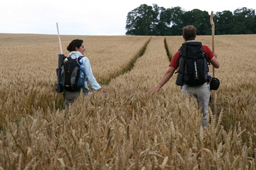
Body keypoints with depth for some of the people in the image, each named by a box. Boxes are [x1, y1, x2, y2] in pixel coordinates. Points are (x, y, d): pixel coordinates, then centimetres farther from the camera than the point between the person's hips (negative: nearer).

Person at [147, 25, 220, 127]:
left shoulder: (180, 53, 4)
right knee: (204, 114, 14)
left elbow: (169, 71, -3)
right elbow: (217, 65, 7)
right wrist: (214, 57, 29)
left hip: (187, 87, 0)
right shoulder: (204, 49, 3)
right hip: (203, 86, 0)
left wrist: (159, 86, -2)